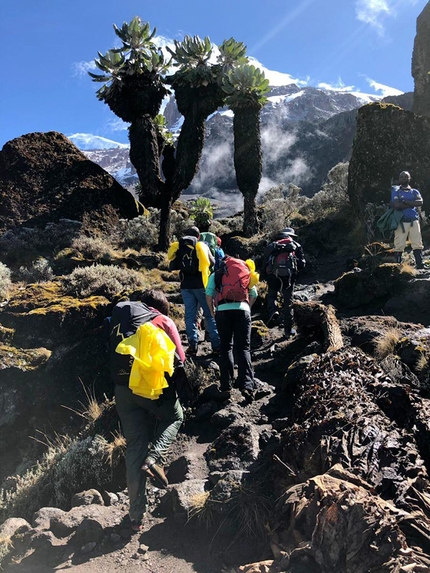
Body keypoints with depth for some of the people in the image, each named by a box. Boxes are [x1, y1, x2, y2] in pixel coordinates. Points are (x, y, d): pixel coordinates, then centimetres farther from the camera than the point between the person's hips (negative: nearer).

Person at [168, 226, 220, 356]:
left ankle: (193, 345, 1)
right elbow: (212, 263, 4)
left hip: (186, 286, 2)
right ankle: (216, 345, 3)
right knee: (210, 314, 3)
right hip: (200, 285, -2)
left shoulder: (178, 247, 6)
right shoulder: (202, 246, -1)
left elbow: (174, 266, 8)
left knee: (190, 315, 7)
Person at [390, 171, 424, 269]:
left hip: (414, 221, 3)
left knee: (417, 244, -1)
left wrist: (405, 202, -11)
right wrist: (412, 204, -6)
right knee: (399, 245, -4)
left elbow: (420, 202, -5)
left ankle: (420, 264, 1)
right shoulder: (396, 191, 5)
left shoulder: (415, 192, 16)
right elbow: (396, 205, -12)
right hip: (401, 222, -3)